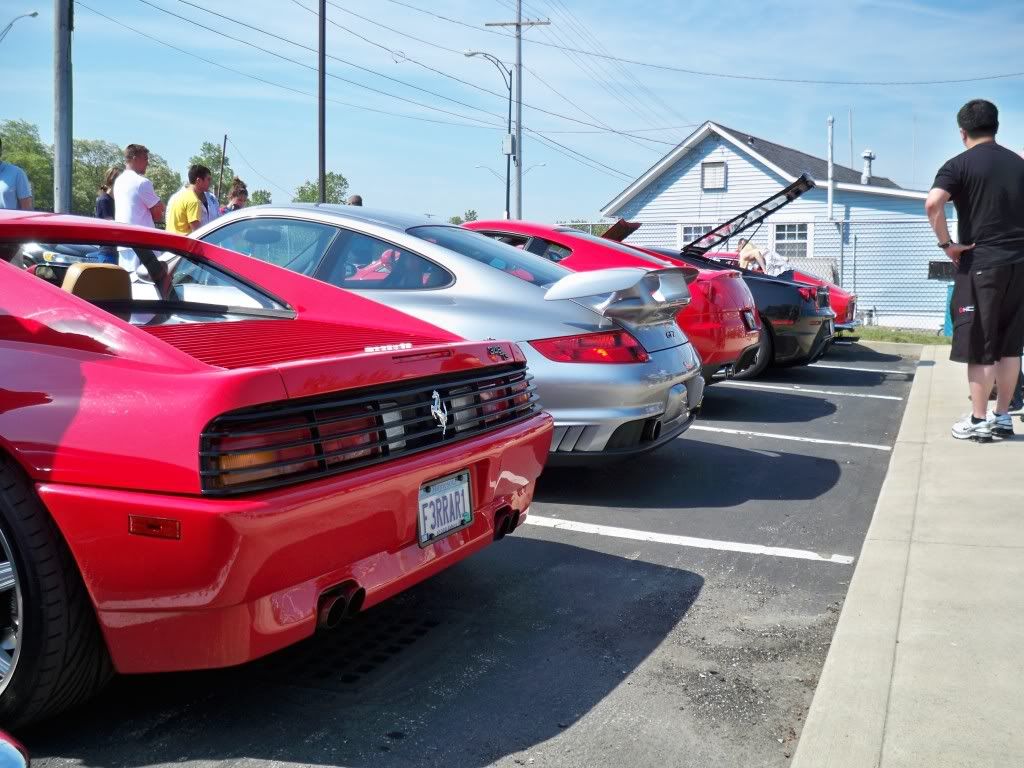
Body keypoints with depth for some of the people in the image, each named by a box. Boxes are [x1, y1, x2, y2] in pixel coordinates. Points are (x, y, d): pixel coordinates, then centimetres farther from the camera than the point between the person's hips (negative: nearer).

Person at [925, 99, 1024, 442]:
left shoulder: (959, 165, -4)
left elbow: (933, 204, -21)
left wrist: (947, 244, -11)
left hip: (981, 263, -5)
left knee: (979, 346, 1)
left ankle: (978, 421, 3)